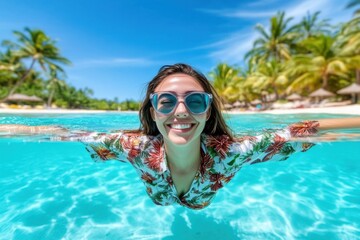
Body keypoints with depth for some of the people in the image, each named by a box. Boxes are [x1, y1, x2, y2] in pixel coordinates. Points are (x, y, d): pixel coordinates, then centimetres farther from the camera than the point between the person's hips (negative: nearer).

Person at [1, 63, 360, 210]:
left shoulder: (230, 153, -42)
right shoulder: (137, 149, -40)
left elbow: (300, 133, -34)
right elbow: (72, 136, -26)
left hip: (209, 212, 1)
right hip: (155, 214, 0)